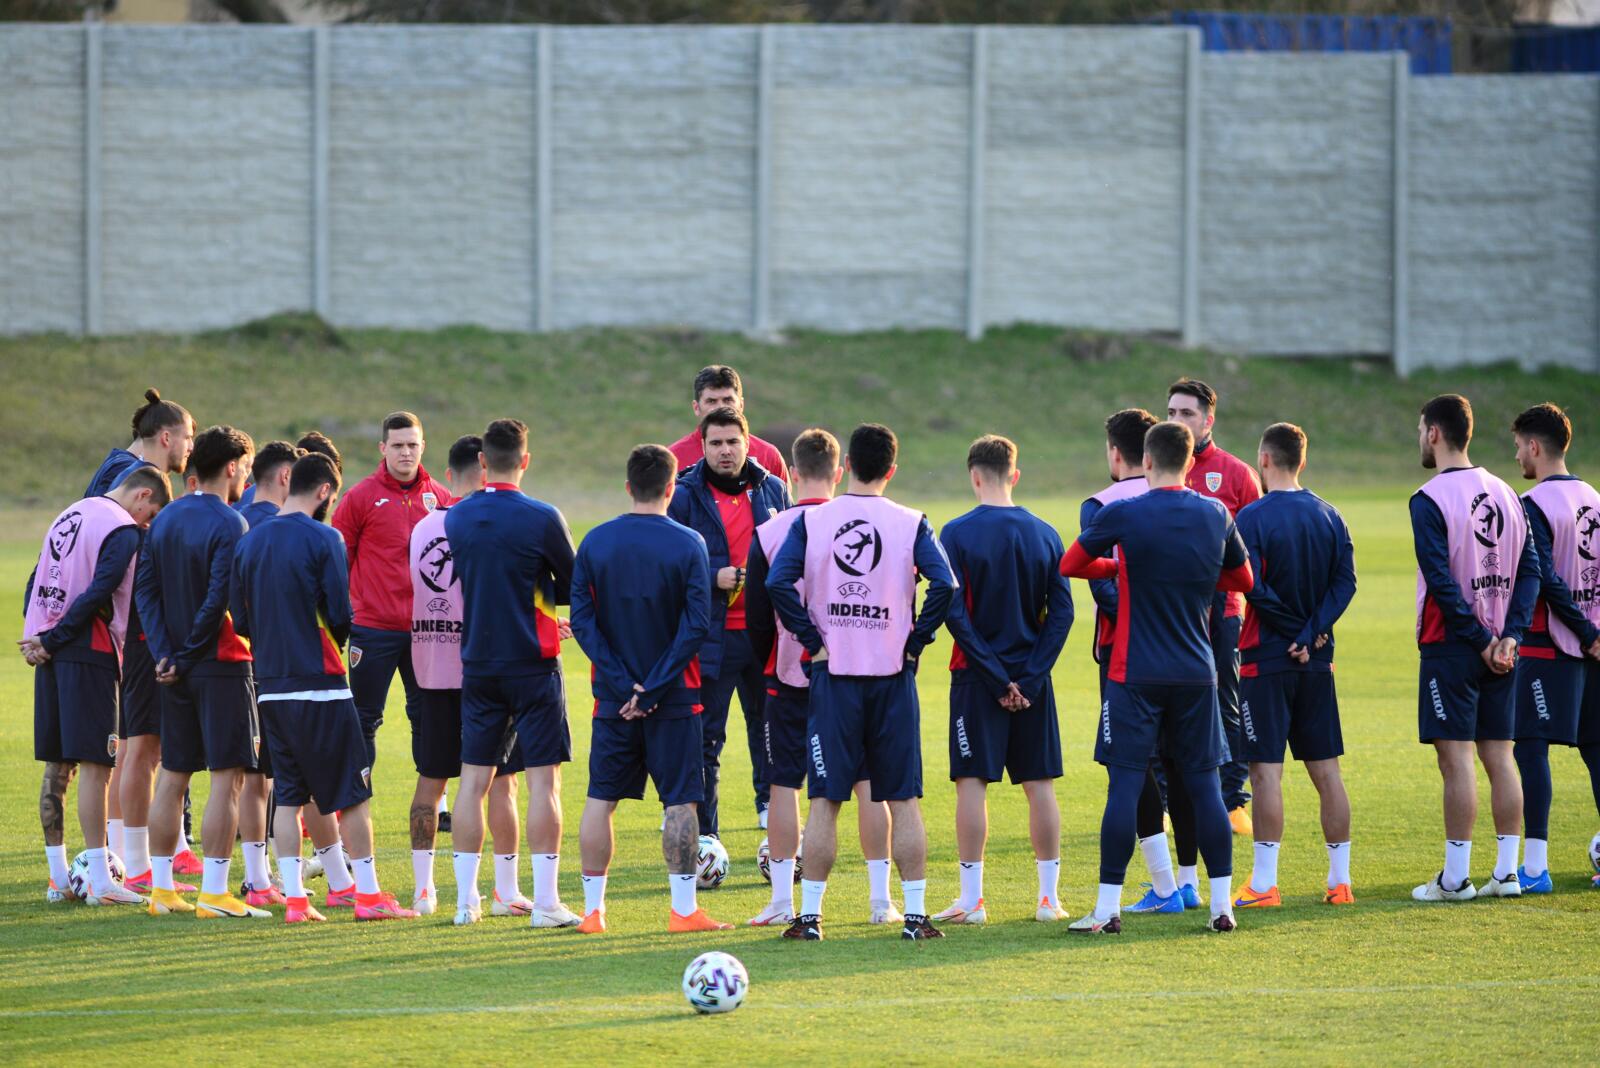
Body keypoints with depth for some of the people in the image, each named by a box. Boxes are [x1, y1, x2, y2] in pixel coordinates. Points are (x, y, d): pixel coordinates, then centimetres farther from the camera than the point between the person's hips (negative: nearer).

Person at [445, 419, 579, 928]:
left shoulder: (455, 518, 1)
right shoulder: (542, 518, -12)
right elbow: (573, 589, -3)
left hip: (477, 666, 4)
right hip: (533, 664, -4)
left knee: (473, 780, 9)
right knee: (543, 780, -1)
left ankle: (466, 899, 10)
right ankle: (545, 901, -4)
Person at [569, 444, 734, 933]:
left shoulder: (596, 542, 1)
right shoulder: (688, 544, -6)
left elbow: (583, 621, -4)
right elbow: (695, 625, -12)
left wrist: (624, 685, -7)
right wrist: (653, 688, -11)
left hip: (613, 696, 2)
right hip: (674, 699, -2)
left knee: (600, 800, 9)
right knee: (680, 801, 1)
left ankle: (593, 909, 9)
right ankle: (683, 908, -1)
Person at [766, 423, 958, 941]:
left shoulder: (811, 521, 0)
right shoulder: (911, 524, -2)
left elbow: (778, 582, -11)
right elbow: (945, 584, -13)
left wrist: (813, 640, -4)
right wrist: (915, 641, -3)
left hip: (833, 672, 0)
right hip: (893, 673, 0)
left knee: (825, 800, 4)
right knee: (903, 799, 5)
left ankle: (810, 914, 4)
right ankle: (915, 913, 4)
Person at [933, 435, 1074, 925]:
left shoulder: (958, 534, -7)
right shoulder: (1044, 535, 3)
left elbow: (954, 612, -13)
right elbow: (1062, 612, -2)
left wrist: (996, 678, -10)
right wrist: (1030, 677, -4)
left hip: (976, 678, -3)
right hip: (1032, 678, 3)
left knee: (972, 783, 0)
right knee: (1039, 784, 8)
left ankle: (971, 899, -3)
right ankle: (1049, 897, 9)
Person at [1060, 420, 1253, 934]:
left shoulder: (1121, 516, -8)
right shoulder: (1216, 516, 2)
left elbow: (1070, 564, 6)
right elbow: (1242, 579, 18)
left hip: (1136, 674, -3)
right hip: (1197, 674, 3)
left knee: (1125, 784, -3)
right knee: (1203, 782, 7)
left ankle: (1108, 908, -4)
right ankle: (1222, 904, 7)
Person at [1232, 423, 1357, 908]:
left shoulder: (1253, 518, -11)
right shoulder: (1329, 516, 7)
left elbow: (1254, 589, -18)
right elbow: (1345, 582, -1)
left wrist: (1295, 633, -9)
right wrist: (1312, 633, -8)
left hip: (1266, 662, -5)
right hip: (1318, 663, 5)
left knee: (1266, 769, -4)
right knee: (1325, 769, 9)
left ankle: (1264, 884, -5)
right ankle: (1340, 880, 11)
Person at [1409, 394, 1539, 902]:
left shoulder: (1430, 500, -11)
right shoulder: (1504, 494, 10)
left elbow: (1442, 582, -17)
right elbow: (1530, 570, 6)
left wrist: (1479, 639, -12)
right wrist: (1509, 635, -1)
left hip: (1451, 646, -7)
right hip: (1500, 646, 7)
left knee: (1456, 758, -5)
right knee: (1499, 755, 9)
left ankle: (1455, 876, -3)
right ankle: (1507, 872, 10)